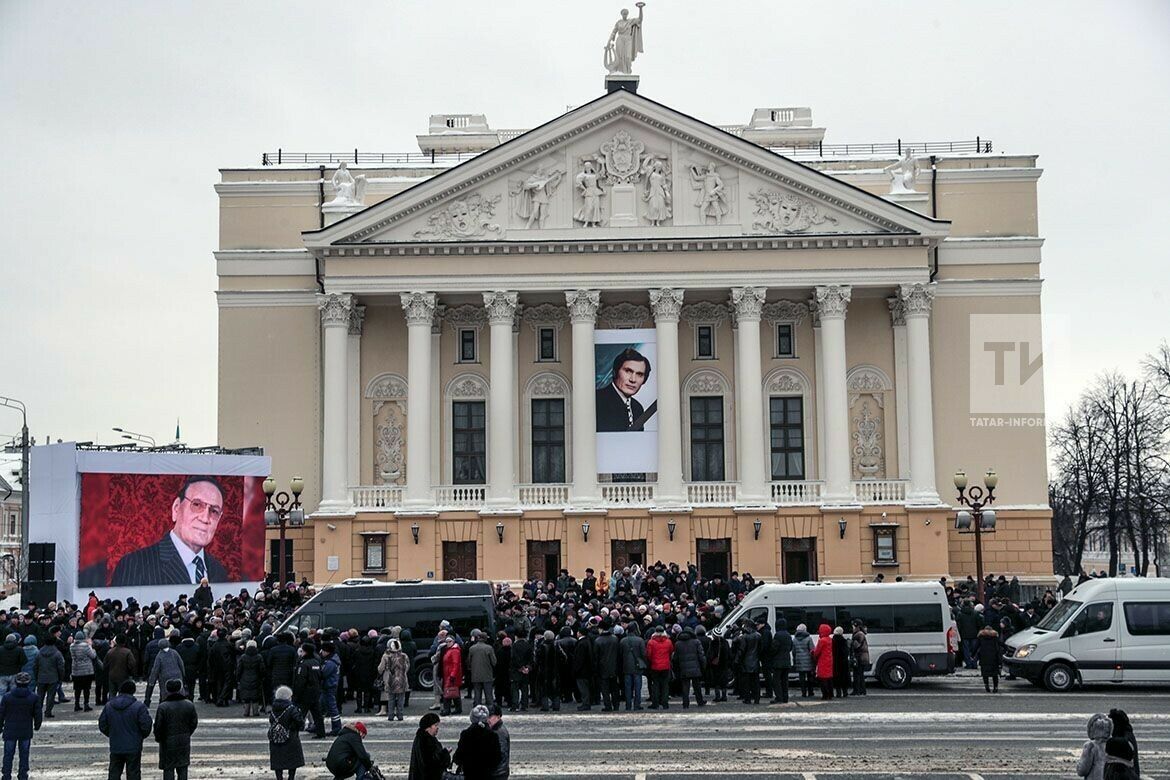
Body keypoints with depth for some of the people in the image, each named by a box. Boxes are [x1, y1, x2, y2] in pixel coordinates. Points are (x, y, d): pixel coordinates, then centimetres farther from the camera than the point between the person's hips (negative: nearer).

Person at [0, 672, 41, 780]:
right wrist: (37, 726, 18)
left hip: (10, 731, 0)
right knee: (24, 755, 10)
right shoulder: (34, 698, -7)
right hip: (26, 732, 0)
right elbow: (38, 714, 0)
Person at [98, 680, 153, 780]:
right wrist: (141, 736, 7)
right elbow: (146, 726, -13)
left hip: (115, 748, 3)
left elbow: (102, 726, 5)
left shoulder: (108, 706, 0)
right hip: (133, 748, -3)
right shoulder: (139, 706, -13)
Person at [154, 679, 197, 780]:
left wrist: (158, 738, 6)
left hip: (168, 742, -3)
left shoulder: (163, 707, -16)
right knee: (182, 769, 12)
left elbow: (158, 726, -12)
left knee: (168, 769, 5)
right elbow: (194, 723, 4)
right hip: (184, 741, 3)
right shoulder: (189, 706, -3)